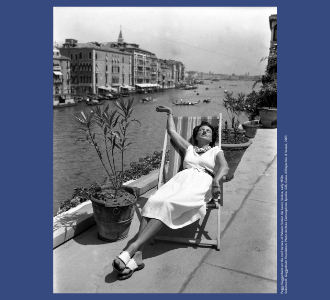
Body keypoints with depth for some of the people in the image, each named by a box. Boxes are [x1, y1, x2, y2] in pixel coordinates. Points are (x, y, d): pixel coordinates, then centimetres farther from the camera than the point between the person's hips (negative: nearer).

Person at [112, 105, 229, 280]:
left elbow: (224, 167, 2)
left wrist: (216, 181, -20)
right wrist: (170, 112, 53)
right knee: (152, 203, -30)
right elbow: (171, 131, 39)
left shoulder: (216, 151, 22)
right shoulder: (188, 148, 32)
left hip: (202, 183, -3)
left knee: (168, 205, -34)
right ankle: (137, 256, -40)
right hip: (181, 179, 4)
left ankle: (131, 249, -44)